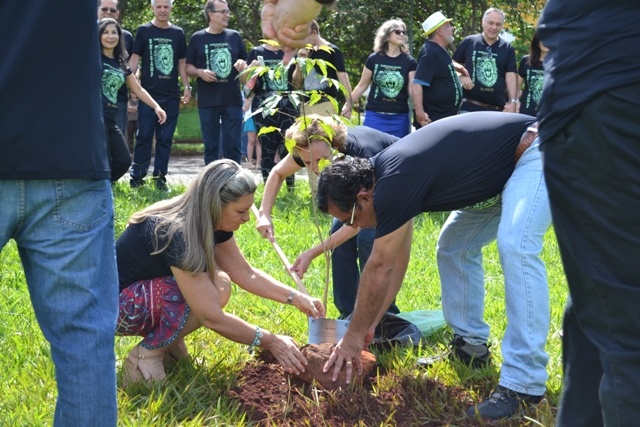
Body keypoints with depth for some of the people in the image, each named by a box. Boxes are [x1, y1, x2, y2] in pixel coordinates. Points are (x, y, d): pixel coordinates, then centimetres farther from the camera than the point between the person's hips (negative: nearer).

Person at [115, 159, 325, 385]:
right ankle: (145, 356, -10)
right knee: (216, 289, -24)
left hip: (148, 288, 9)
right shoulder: (177, 234, -31)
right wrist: (271, 342, -21)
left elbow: (246, 273, 4)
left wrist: (296, 298, -6)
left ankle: (168, 338, 7)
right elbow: (212, 318, -28)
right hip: (114, 304, -9)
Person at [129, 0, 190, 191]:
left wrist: (187, 87, 6)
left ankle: (160, 177, 12)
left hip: (171, 95, 2)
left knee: (165, 139, 5)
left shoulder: (178, 33, 10)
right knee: (144, 137, -2)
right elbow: (134, 59, 1)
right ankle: (137, 177, 5)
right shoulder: (144, 31, 3)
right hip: (148, 94, -2)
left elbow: (182, 63, 14)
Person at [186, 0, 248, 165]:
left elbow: (246, 64, 17)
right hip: (207, 102, -1)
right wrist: (200, 72, -13)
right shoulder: (197, 38, 3)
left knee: (233, 144, 2)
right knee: (210, 145, 5)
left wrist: (243, 64, -6)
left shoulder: (234, 36, 8)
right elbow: (188, 67, 6)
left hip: (232, 101, 1)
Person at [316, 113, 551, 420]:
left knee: (515, 248, -27)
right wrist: (370, 325, 15)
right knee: (454, 246, 12)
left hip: (537, 153, -10)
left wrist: (354, 336, -6)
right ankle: (470, 345, 23)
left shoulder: (395, 182, -26)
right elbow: (396, 261, 11)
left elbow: (380, 268, -17)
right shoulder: (389, 174, 3)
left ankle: (523, 382, -26)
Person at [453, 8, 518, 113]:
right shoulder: (469, 42, 5)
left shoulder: (507, 48, 8)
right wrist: (461, 77, -7)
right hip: (469, 107, -1)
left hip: (498, 110, 1)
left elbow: (510, 76, 3)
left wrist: (513, 101, -6)